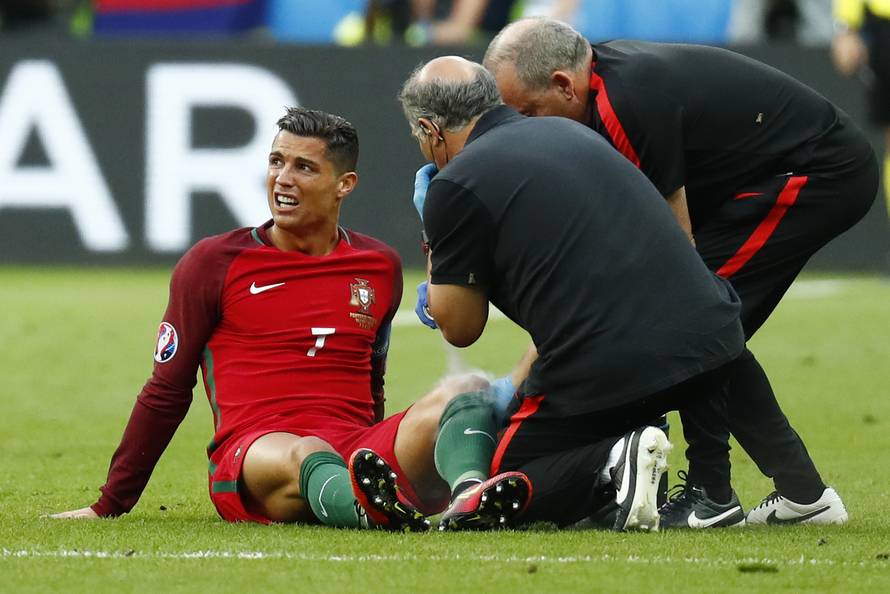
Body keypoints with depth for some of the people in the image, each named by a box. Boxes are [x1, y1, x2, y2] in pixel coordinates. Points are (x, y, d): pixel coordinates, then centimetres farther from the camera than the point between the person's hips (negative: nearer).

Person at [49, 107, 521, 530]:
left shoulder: (379, 267, 18)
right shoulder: (214, 263, 8)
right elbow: (165, 393, 12)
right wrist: (109, 507, 13)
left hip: (357, 454, 3)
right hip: (251, 454, -3)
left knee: (465, 392, -25)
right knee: (305, 455, -41)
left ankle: (470, 495, -58)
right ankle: (374, 511, -74)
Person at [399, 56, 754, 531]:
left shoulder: (455, 184, 0)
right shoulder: (571, 134, 22)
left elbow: (459, 328, 7)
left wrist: (434, 248, 23)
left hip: (604, 374, -5)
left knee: (500, 492, 14)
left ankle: (612, 462, -14)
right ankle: (713, 490, 22)